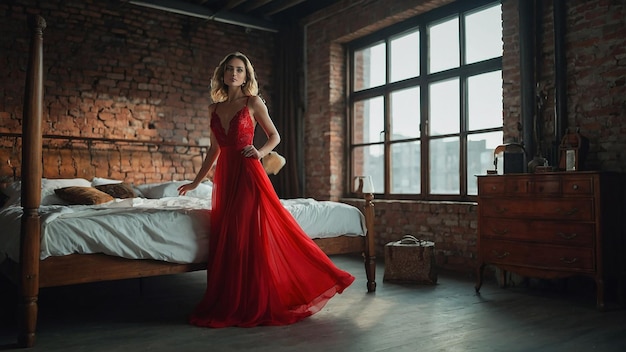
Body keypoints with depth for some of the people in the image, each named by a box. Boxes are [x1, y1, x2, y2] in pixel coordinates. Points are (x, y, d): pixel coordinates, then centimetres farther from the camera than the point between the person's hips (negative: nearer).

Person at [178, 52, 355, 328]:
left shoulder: (253, 102, 2)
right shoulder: (214, 108, 15)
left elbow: (274, 136, 7)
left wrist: (260, 152, -13)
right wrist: (197, 181, 23)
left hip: (248, 174, -5)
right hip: (224, 176, 5)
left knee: (252, 237, -7)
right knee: (226, 240, 4)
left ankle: (256, 305, 5)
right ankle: (230, 303, 17)